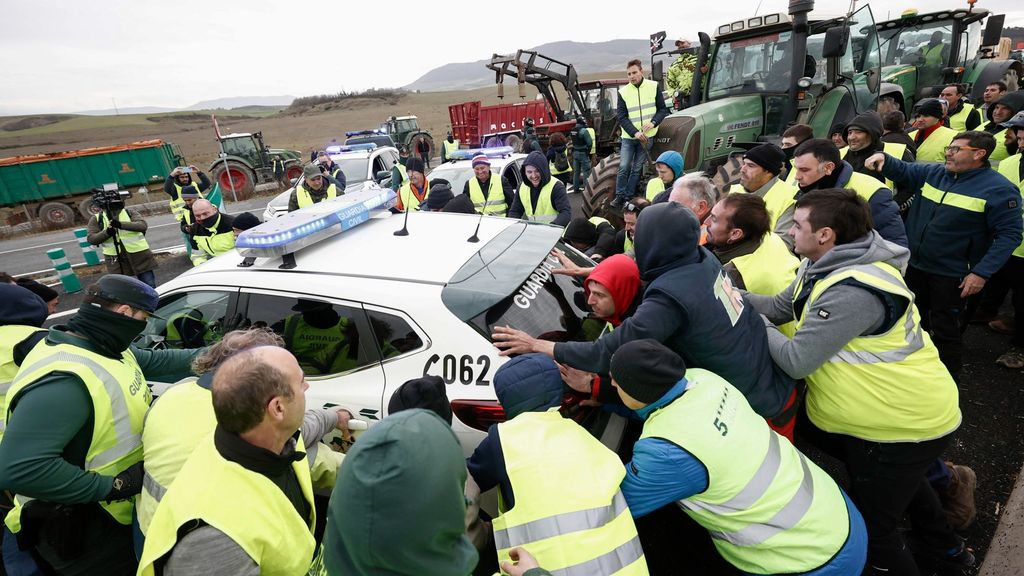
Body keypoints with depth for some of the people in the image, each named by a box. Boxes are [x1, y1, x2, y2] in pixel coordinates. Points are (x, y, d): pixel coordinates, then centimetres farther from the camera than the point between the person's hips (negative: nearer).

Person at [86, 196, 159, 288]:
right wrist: (106, 233, -20)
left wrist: (121, 224, -26)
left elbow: (143, 225, -12)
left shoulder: (130, 212, 4)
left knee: (149, 287, 5)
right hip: (116, 261, 1)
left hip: (139, 255, -1)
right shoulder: (96, 219, 7)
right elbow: (91, 239, 0)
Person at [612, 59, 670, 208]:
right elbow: (621, 116, -5)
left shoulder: (653, 87, 0)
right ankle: (619, 196, 4)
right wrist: (635, 132, -17)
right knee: (624, 167, -7)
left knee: (637, 168, 5)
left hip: (647, 136, 0)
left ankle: (628, 197, 11)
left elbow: (663, 109, 3)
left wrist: (653, 122, -16)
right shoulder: (623, 92, -1)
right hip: (629, 137, 0)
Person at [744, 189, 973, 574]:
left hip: (908, 424, -10)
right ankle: (942, 545, 54)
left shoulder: (851, 291, -34)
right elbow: (780, 306, 2)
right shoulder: (827, 265, -3)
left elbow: (797, 360, -32)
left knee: (870, 528, 8)